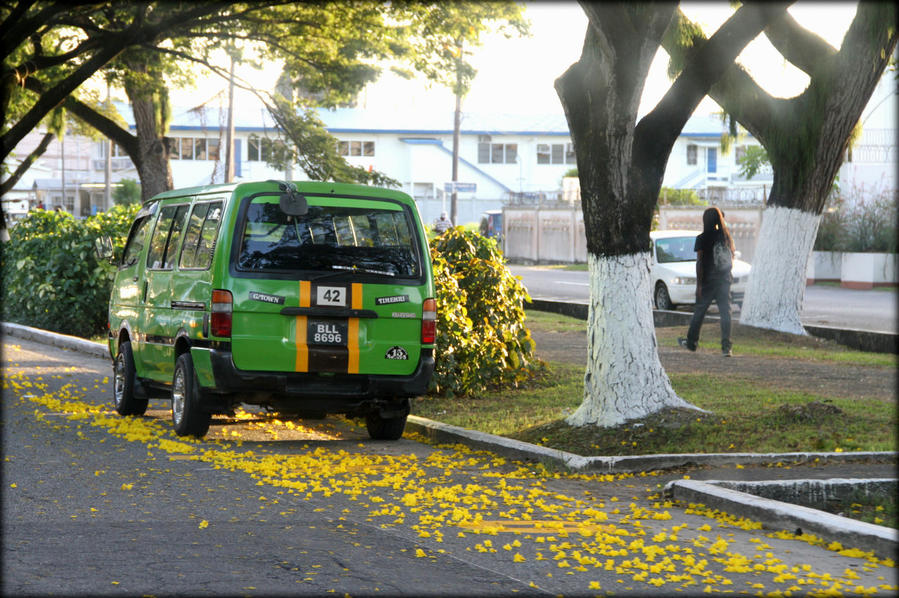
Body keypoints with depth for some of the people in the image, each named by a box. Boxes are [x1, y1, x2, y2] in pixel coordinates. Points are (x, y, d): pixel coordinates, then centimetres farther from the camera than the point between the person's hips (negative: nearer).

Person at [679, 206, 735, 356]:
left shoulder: (702, 239, -9)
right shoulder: (726, 236, 3)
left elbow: (700, 262, -12)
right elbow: (732, 258, 10)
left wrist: (699, 284, -11)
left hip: (708, 281, -3)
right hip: (725, 280, 3)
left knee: (699, 311, 11)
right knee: (725, 312, 0)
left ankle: (691, 342, 23)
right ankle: (727, 347, -9)